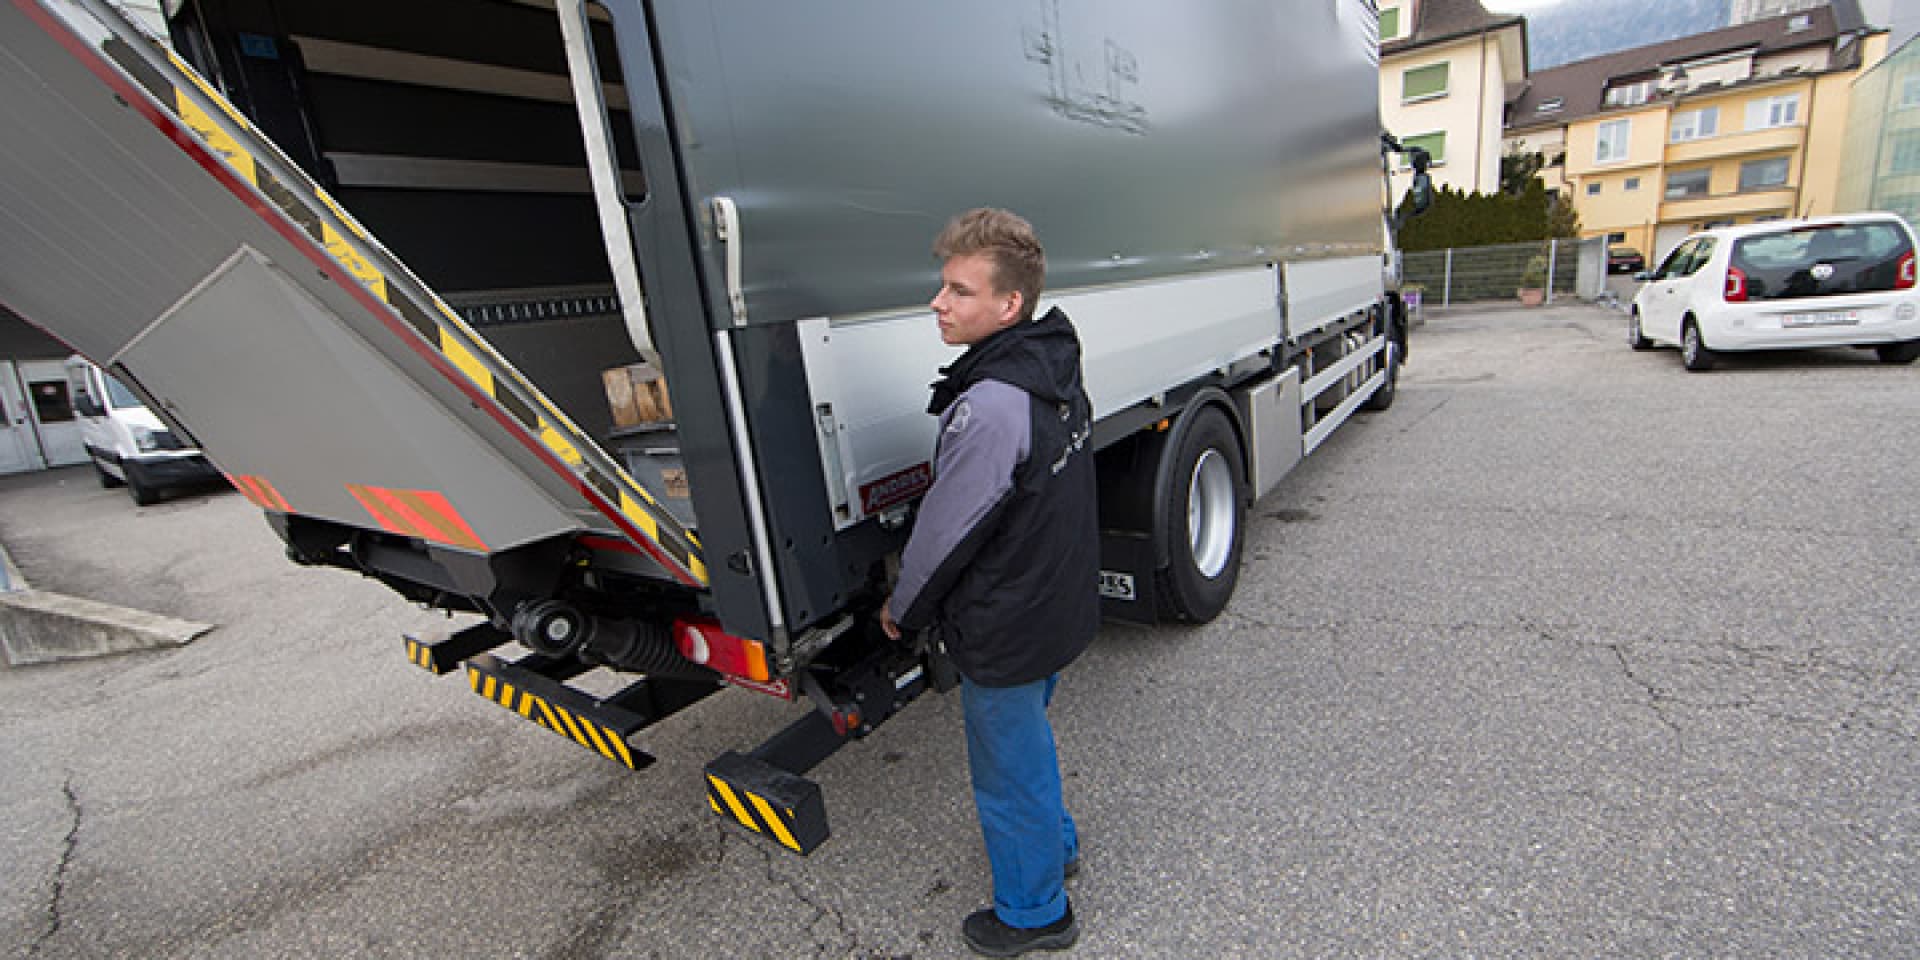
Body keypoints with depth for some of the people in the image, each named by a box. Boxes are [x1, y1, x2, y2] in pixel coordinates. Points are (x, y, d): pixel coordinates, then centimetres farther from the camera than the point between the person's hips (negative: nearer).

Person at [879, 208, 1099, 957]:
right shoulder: (1055, 373, 0)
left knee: (1007, 775, 14)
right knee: (1028, 736, 31)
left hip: (1004, 632, -9)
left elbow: (948, 529, -22)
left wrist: (903, 606, -4)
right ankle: (1054, 844, 54)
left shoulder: (991, 404, -30)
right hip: (1060, 608, 9)